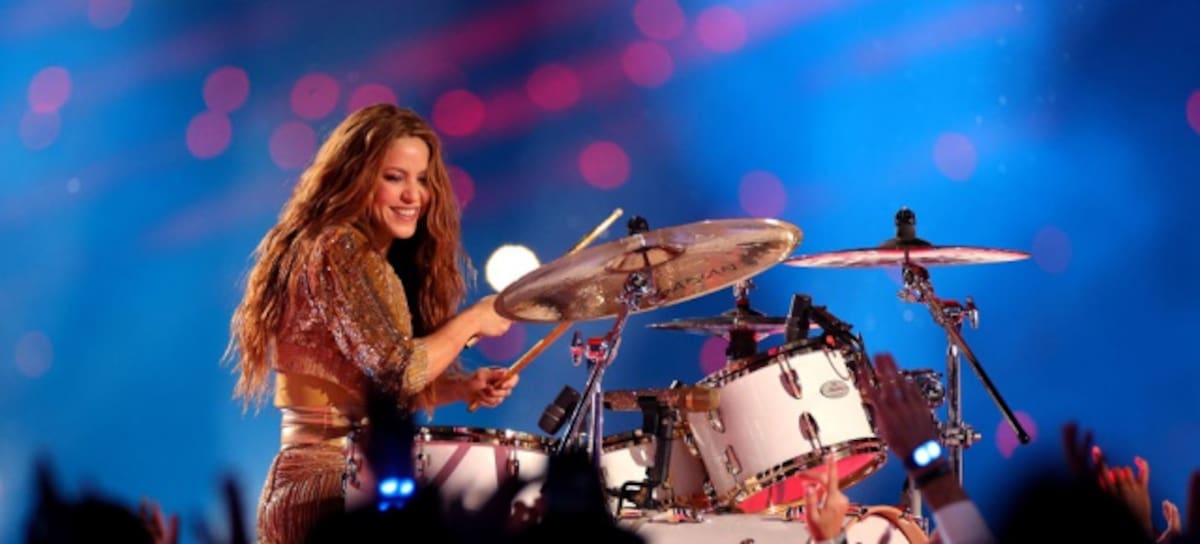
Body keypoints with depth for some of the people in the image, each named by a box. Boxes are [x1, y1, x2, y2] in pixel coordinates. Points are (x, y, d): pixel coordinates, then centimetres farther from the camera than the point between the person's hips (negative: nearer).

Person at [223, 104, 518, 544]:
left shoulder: (369, 259, 18)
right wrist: (471, 321, -7)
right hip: (331, 488, -10)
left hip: (350, 481, 10)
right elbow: (399, 371, -21)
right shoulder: (338, 251, -12)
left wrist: (461, 387, 5)